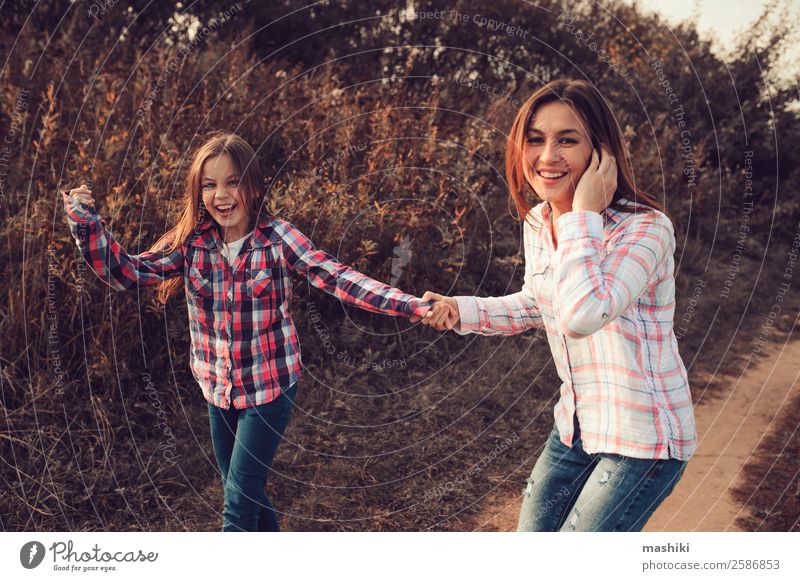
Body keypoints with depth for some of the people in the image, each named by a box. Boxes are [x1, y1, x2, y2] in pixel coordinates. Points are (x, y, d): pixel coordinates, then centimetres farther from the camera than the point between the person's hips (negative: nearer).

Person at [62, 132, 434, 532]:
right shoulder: (191, 242, -6)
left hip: (269, 388, -5)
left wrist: (412, 305, -38)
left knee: (238, 506, 0)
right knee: (246, 495, 22)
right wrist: (85, 221, -23)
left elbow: (337, 278, -26)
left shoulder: (277, 238, -16)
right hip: (218, 391, 5)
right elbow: (124, 272, -8)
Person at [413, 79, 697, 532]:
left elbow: (582, 313, -40)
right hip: (577, 426, 7)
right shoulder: (537, 223, 0)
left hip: (644, 440, -7)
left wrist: (584, 213, -30)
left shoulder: (646, 228, -23)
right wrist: (462, 311, 4)